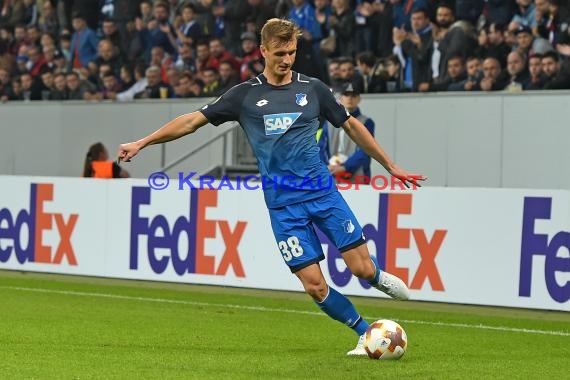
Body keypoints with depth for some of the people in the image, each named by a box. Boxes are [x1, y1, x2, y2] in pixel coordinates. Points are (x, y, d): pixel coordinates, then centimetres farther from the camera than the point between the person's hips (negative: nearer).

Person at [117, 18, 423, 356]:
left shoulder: (313, 88, 5)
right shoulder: (246, 95, 3)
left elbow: (352, 126, 15)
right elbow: (193, 121, 4)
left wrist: (391, 166, 17)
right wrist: (141, 143, -1)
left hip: (322, 191, 1)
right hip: (282, 204, -1)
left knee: (362, 268, -7)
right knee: (315, 285, -8)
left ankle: (379, 278, 30)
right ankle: (366, 334, 14)